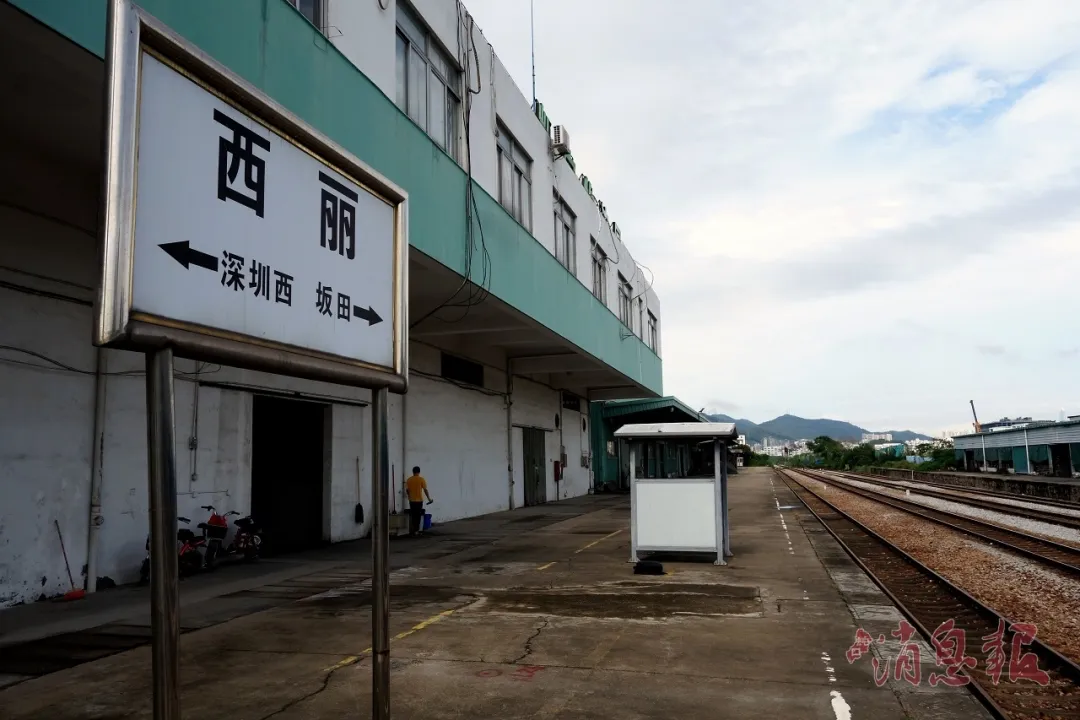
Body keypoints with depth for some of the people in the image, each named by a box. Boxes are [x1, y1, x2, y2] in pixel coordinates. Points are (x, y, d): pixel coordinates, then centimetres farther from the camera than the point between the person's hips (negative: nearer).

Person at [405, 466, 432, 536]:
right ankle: (416, 530, 4)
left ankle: (412, 530, 12)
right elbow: (425, 490, -8)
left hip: (412, 500, 3)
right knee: (418, 515, 6)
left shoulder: (409, 480, 1)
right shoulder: (421, 479, -7)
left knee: (413, 515, 12)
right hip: (419, 500, -3)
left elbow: (407, 490, 4)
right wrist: (429, 499, 0)